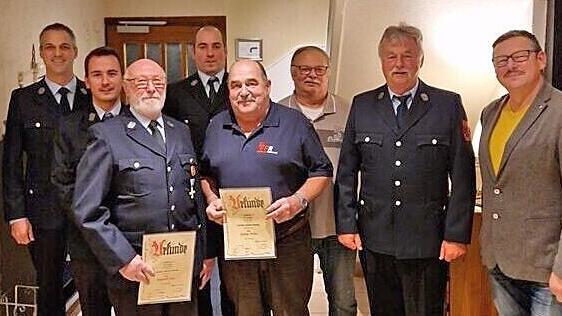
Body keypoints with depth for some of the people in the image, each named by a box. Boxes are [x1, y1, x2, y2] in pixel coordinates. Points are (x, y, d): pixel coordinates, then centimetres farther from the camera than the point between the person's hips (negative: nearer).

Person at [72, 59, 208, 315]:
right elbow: (87, 210, -9)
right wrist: (123, 259, -14)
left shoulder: (182, 132, 11)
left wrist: (206, 254, 11)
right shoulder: (106, 136, -5)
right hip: (133, 268, -4)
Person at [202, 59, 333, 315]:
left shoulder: (295, 123, -2)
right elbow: (206, 173, 17)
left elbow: (321, 171, 1)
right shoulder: (216, 127, 8)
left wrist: (299, 200, -15)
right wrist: (212, 200, -2)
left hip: (287, 243, -2)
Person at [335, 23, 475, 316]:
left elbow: (462, 175, -2)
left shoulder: (448, 105, -1)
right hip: (374, 239, 2)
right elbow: (347, 171, 7)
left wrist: (457, 234, -6)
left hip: (428, 241, -2)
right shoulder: (362, 105, 6)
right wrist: (346, 224, 2)